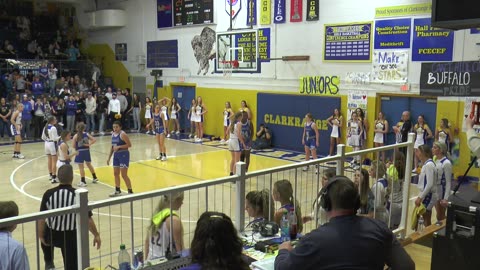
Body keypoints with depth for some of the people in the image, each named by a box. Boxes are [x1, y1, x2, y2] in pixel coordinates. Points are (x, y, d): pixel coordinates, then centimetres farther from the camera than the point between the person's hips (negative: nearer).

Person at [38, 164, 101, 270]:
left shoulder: (48, 194, -12)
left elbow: (41, 219, -8)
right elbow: (88, 219, -12)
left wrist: (41, 236, 9)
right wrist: (96, 235, 2)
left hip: (52, 235, 2)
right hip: (70, 236, -2)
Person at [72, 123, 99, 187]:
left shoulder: (76, 136, -10)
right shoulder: (86, 134, 0)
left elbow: (73, 145, -14)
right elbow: (94, 140, -6)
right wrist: (89, 144, -5)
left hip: (80, 152, -5)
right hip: (86, 151, 5)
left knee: (81, 167, 2)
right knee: (89, 164, 23)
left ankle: (83, 181, 3)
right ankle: (95, 178, 34)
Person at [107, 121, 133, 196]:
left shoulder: (123, 134, -14)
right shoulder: (113, 134, 10)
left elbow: (129, 145, -18)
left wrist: (119, 147, -23)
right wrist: (109, 158, 17)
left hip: (123, 155, -8)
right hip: (116, 155, 8)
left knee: (124, 175, -8)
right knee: (116, 173, 14)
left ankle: (130, 191, 2)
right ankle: (117, 191, 28)